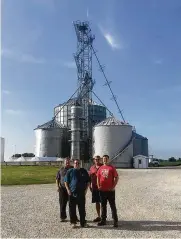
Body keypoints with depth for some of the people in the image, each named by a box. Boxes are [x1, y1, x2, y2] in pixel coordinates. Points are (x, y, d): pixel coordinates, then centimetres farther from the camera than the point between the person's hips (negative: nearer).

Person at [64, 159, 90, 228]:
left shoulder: (84, 171, 9)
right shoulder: (70, 171, 5)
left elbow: (88, 181, 12)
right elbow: (66, 181, 6)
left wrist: (86, 189, 2)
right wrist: (68, 190, -4)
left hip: (81, 193, 1)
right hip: (72, 193, -1)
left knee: (82, 208, 5)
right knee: (72, 208, 4)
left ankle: (83, 222, 16)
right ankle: (73, 222, 16)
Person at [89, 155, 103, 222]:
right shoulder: (92, 168, 10)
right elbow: (90, 177, 14)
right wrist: (90, 186, 9)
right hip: (94, 187, 5)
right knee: (97, 202, 12)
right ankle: (98, 216, 23)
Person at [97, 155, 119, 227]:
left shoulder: (112, 168, -4)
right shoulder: (100, 168, 7)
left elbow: (116, 177, -5)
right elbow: (98, 177, 14)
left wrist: (113, 186, -11)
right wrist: (98, 186, 2)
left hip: (110, 190, -4)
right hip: (102, 190, 4)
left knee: (112, 205, 2)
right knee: (103, 205, 13)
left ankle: (115, 221, 9)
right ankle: (103, 220, 23)